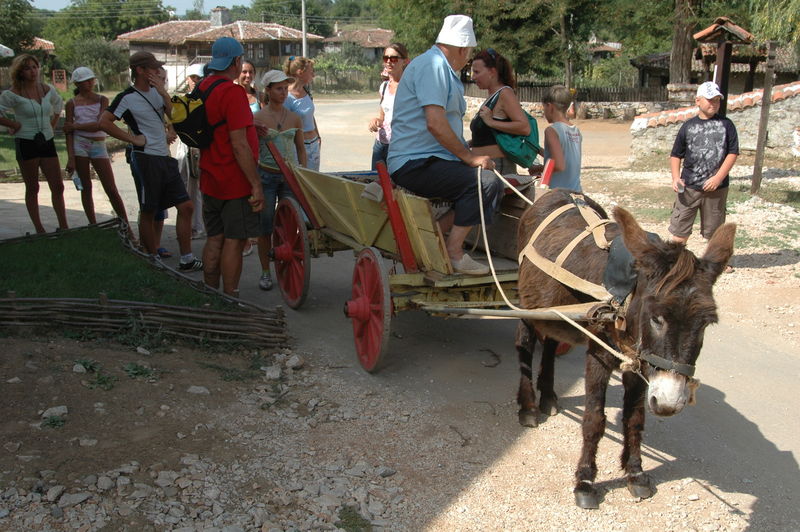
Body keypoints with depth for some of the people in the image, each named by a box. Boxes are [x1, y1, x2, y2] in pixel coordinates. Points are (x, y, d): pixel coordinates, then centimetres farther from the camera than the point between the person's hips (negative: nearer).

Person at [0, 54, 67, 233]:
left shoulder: (47, 90, 7)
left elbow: (58, 104, 26)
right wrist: (15, 125, -6)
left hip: (47, 142, 5)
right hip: (26, 143, -4)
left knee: (58, 187, 2)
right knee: (32, 189, 4)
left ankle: (64, 227, 9)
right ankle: (39, 230, 9)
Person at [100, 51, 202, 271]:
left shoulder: (156, 92, 12)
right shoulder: (127, 98, -9)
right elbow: (104, 122, -15)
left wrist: (164, 93, -7)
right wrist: (132, 138, -13)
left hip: (165, 158, 7)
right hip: (146, 160, -7)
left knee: (185, 206, 6)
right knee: (148, 213, 4)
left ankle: (186, 259, 13)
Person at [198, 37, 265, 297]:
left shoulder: (203, 87, 9)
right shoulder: (232, 92, -18)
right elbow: (239, 145, -23)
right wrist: (256, 185, -20)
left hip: (210, 181, 8)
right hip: (235, 182, -8)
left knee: (214, 239, 15)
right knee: (234, 241, -1)